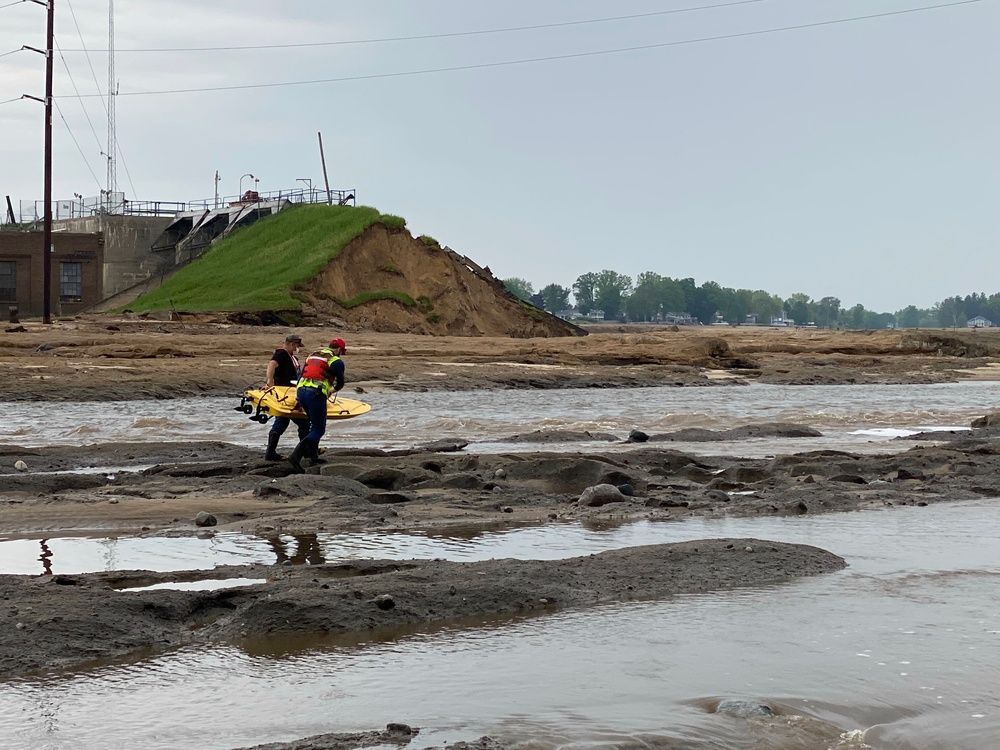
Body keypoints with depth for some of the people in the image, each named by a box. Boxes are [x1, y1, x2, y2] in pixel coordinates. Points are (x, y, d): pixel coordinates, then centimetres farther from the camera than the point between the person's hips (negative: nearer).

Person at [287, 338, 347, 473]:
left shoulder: (313, 355, 24)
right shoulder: (336, 361, 5)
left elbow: (300, 376, 21)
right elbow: (340, 384, 8)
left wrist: (298, 398, 23)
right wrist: (330, 391, 30)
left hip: (300, 391, 7)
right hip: (316, 394, -7)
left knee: (315, 425, 25)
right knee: (319, 430, -1)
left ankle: (313, 456, 24)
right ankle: (296, 456, -16)